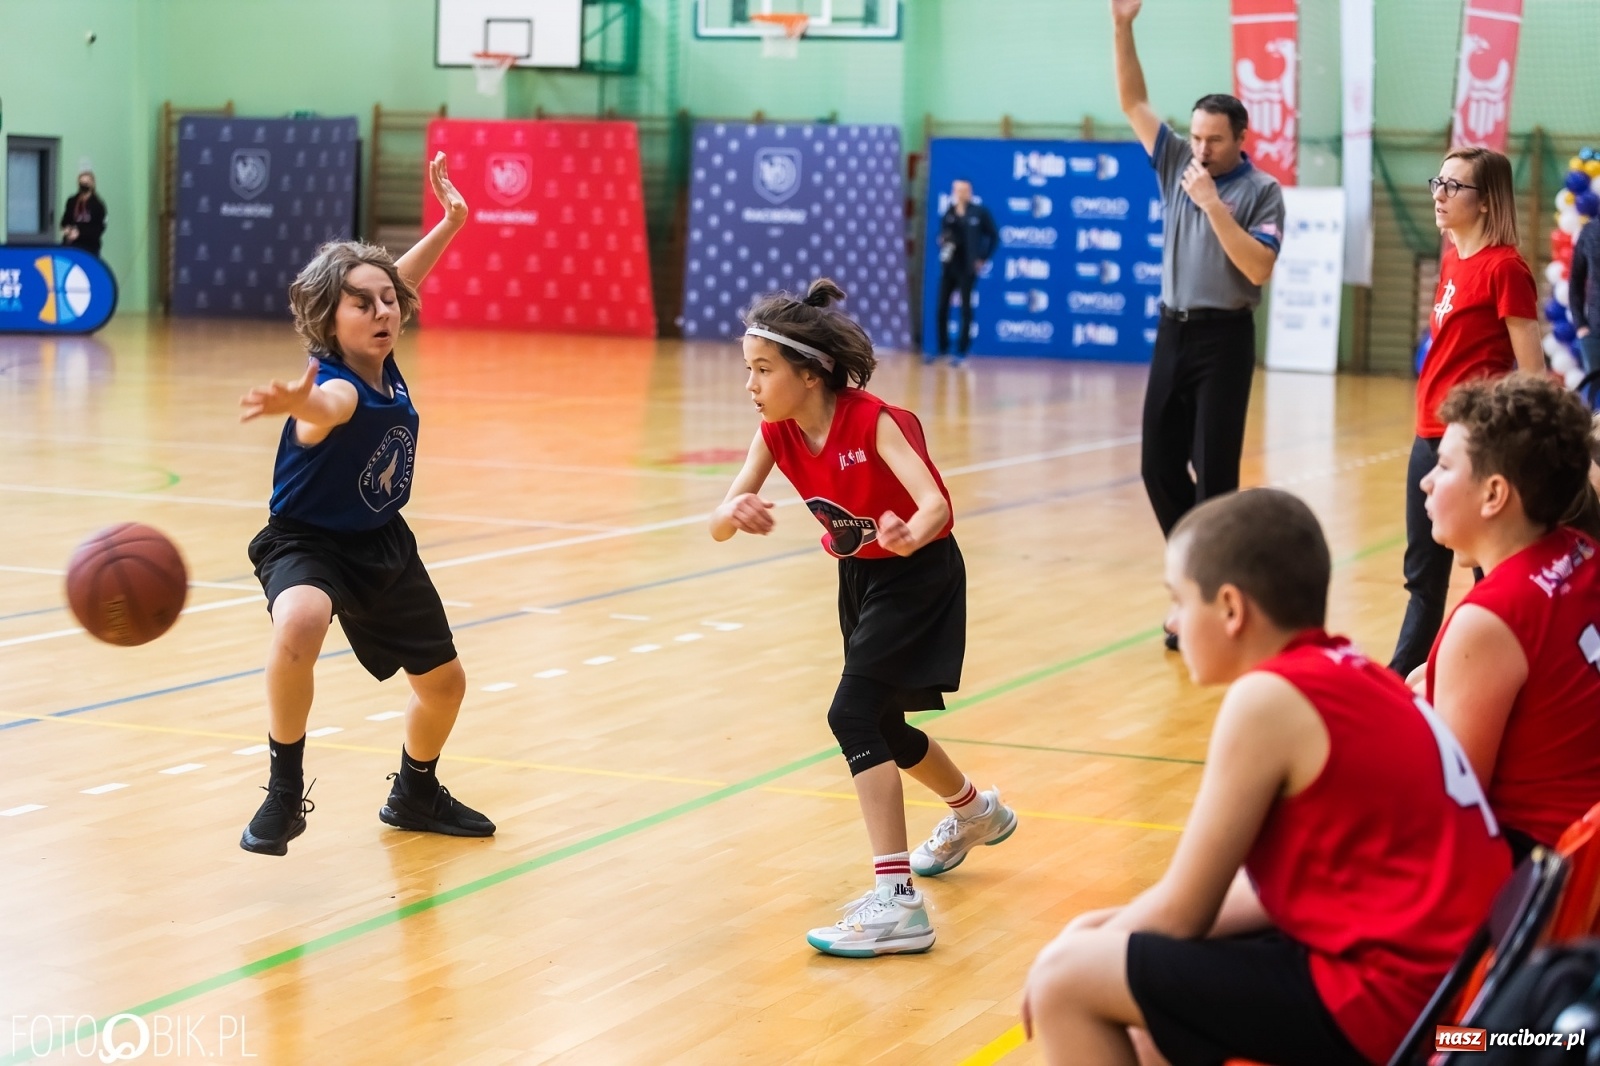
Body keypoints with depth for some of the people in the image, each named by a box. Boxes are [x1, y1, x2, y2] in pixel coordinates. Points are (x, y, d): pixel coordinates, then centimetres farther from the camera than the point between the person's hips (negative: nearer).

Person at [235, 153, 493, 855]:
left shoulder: (382, 363, -11)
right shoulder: (340, 385, -32)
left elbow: (397, 280, 12)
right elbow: (328, 406, -61)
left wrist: (449, 225, 12)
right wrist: (298, 404, -83)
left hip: (383, 545, 8)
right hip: (308, 540, -8)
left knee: (444, 682, 16)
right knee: (299, 628, -41)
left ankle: (416, 795, 45)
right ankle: (285, 792, -23)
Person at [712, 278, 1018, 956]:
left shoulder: (873, 422, -28)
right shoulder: (777, 435, -10)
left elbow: (934, 502, -40)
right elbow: (720, 525, -15)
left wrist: (909, 535, -62)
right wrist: (735, 513, -39)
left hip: (919, 576, -8)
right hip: (860, 576, 8)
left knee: (854, 714, -23)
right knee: (882, 726, 22)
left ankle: (896, 903, -23)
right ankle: (975, 812, 54)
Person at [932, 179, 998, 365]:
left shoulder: (980, 212, -5)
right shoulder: (949, 212, 4)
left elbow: (994, 237, -1)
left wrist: (983, 259, -4)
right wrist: (943, 241, -9)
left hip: (967, 266, -4)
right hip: (948, 265, 4)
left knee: (965, 309, 2)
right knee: (942, 308, 5)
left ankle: (962, 352, 7)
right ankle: (942, 348, 18)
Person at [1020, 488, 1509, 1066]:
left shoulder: (1268, 697, -14)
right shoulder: (1355, 677, 13)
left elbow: (1181, 913, -8)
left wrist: (1073, 954, 9)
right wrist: (1120, 928, 14)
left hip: (1385, 998, -10)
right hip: (1441, 972, 10)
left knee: (1062, 980, -6)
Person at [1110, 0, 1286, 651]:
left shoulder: (1262, 190, -7)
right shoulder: (1177, 164, 7)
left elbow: (1258, 268, -17)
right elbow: (1133, 103, 7)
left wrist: (1214, 204, -22)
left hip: (1223, 338, -6)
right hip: (1173, 331, 6)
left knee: (1214, 470, -5)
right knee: (1158, 462, 7)